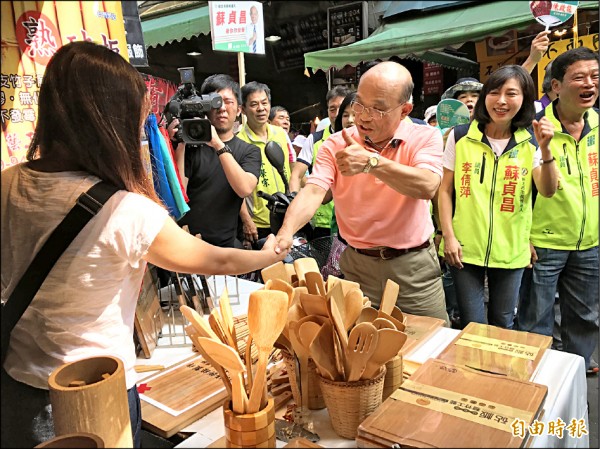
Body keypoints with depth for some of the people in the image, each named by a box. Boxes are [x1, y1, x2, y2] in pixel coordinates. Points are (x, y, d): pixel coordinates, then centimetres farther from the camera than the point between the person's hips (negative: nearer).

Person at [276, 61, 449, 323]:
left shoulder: (425, 138, -5)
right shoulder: (335, 146, -2)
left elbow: (427, 187, -24)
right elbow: (313, 191, -16)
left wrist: (371, 162, -34)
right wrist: (286, 231, -34)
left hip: (415, 266, 0)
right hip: (358, 265, 1)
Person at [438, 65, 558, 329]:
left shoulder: (530, 143, 2)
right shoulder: (460, 137, -3)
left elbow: (548, 191, -9)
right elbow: (445, 190, -1)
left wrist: (545, 149, -23)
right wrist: (448, 236, -6)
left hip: (510, 252, 2)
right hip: (465, 248, -2)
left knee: (502, 325, 17)